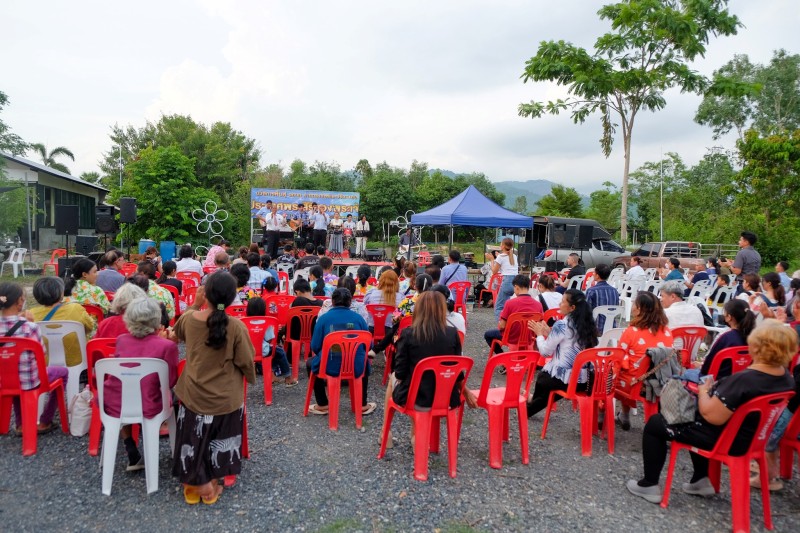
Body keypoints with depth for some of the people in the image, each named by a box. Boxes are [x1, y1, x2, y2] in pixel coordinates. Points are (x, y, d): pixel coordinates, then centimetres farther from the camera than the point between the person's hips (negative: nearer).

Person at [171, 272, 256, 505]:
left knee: (193, 440, 22)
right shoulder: (236, 327, -23)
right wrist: (251, 378, 10)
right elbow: (246, 362, -11)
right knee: (218, 441, 21)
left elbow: (178, 333, 14)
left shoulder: (188, 319, -13)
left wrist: (195, 304, 10)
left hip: (194, 395, 2)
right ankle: (211, 485, 29)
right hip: (226, 398, -2)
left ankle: (197, 484, 18)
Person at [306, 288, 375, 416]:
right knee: (364, 362, 37)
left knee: (311, 363, 31)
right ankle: (363, 405, 35)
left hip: (329, 367, -2)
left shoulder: (324, 318, -4)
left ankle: (322, 405, 30)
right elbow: (368, 345, 8)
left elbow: (315, 347, -5)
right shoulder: (358, 318, 2)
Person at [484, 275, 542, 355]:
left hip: (512, 339, -4)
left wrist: (499, 324, 5)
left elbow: (502, 326, -18)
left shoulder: (510, 303, -23)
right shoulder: (538, 304, -13)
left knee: (488, 334, 21)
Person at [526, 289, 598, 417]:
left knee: (542, 377, 25)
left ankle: (533, 400, 53)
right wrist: (548, 333, 16)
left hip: (564, 379, -6)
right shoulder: (587, 324, 4)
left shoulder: (561, 325, -17)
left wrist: (539, 334, 5)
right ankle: (529, 409, 50)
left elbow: (545, 352, -11)